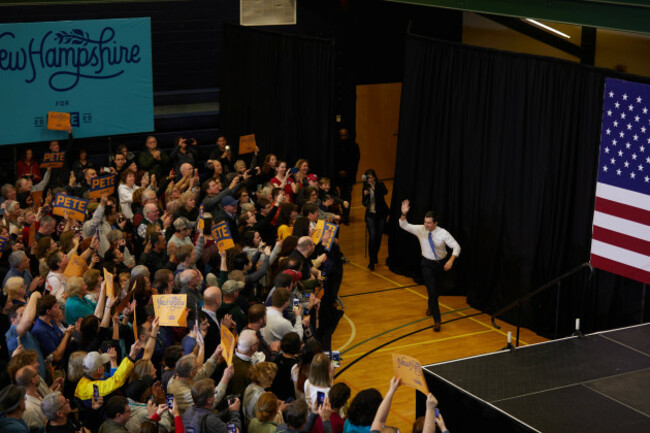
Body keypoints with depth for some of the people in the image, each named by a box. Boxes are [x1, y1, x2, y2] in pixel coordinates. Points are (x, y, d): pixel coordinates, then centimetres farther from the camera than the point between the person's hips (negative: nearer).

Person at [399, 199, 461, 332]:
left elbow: (456, 247, -20)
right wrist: (404, 214, -36)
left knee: (438, 288, 20)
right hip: (428, 264, -1)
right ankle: (436, 320, -9)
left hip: (442, 263, 1)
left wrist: (451, 260, -36)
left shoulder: (443, 233, -20)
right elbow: (404, 225, -16)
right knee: (432, 290, -12)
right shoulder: (420, 230, -15)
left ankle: (432, 305, 53)